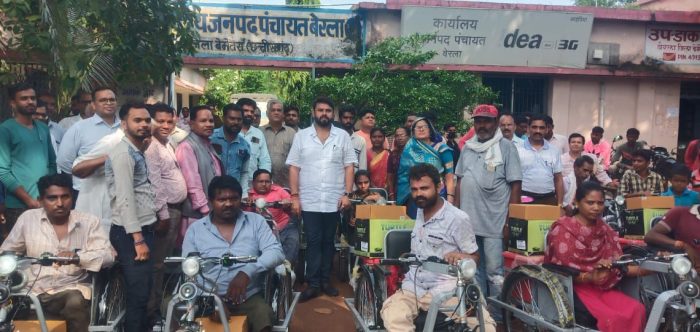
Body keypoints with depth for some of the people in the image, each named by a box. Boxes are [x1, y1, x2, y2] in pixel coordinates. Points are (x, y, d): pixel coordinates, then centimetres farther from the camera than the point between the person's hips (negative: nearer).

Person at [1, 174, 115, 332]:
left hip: (71, 288, -2)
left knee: (76, 303, -33)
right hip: (33, 290, 2)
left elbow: (107, 255, -8)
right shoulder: (28, 218, 8)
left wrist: (77, 257, -26)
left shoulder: (88, 221, 2)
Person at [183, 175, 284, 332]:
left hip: (249, 298, 0)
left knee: (263, 316, -31)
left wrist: (248, 272, -20)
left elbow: (275, 251, -2)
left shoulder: (256, 221, 8)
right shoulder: (195, 229, 8)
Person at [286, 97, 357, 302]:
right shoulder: (301, 136, 3)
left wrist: (347, 194, -6)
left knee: (328, 241, 10)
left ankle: (325, 280, 20)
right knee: (313, 242, 2)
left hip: (334, 201, 1)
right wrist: (294, 196, -5)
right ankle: (313, 284, 7)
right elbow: (294, 168, 2)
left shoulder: (343, 136, 5)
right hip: (309, 201, -1)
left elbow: (349, 167, 3)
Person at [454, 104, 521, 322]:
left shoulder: (506, 147, -4)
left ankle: (497, 316, 13)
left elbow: (515, 184, -7)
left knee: (494, 271, 0)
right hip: (468, 219, 6)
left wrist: (511, 219, -11)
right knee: (474, 269, 15)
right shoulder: (468, 147, 11)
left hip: (494, 221, -5)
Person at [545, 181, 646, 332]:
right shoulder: (563, 229, -6)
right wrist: (590, 277, -28)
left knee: (637, 310, -21)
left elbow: (617, 263, 6)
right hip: (574, 287, -6)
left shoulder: (604, 229, 13)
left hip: (602, 286, 6)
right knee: (612, 317, -28)